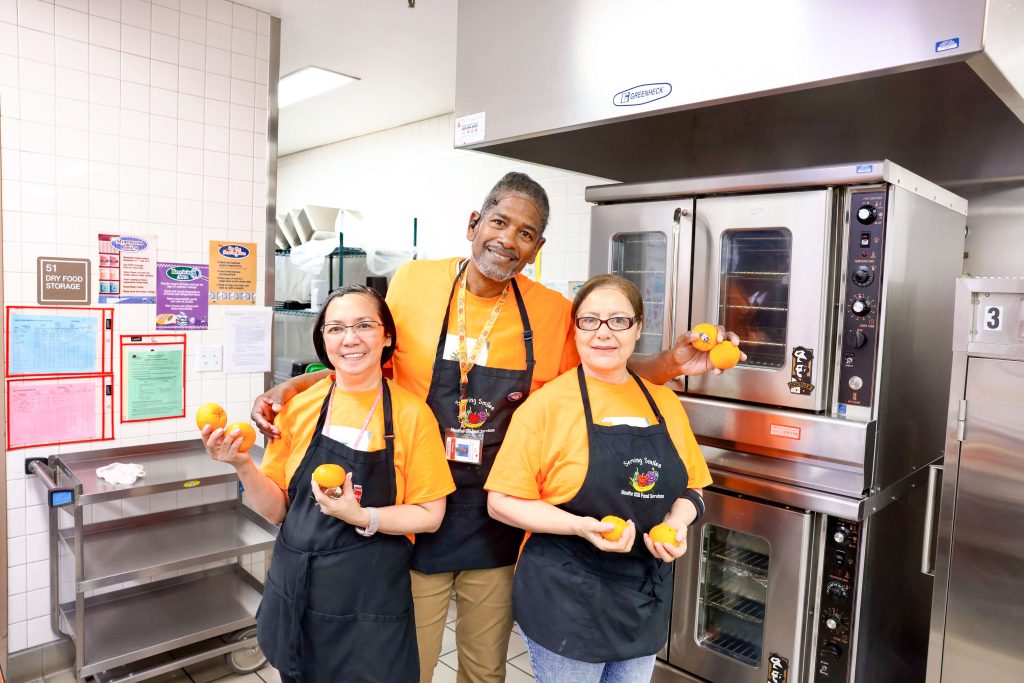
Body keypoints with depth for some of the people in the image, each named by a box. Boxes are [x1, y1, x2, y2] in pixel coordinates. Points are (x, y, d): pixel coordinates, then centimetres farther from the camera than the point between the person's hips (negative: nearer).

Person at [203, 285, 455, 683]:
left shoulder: (411, 414, -11)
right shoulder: (299, 407, -4)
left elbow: (430, 515, -7)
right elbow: (276, 510, 2)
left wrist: (363, 518, -21)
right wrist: (243, 466, -14)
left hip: (371, 601, -3)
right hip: (297, 589, 3)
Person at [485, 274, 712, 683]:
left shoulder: (664, 403, 3)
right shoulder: (547, 403, -13)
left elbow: (691, 488, 12)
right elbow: (502, 501, -12)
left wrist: (676, 523, -8)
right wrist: (580, 527, -24)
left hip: (646, 600, 5)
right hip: (566, 600, -4)